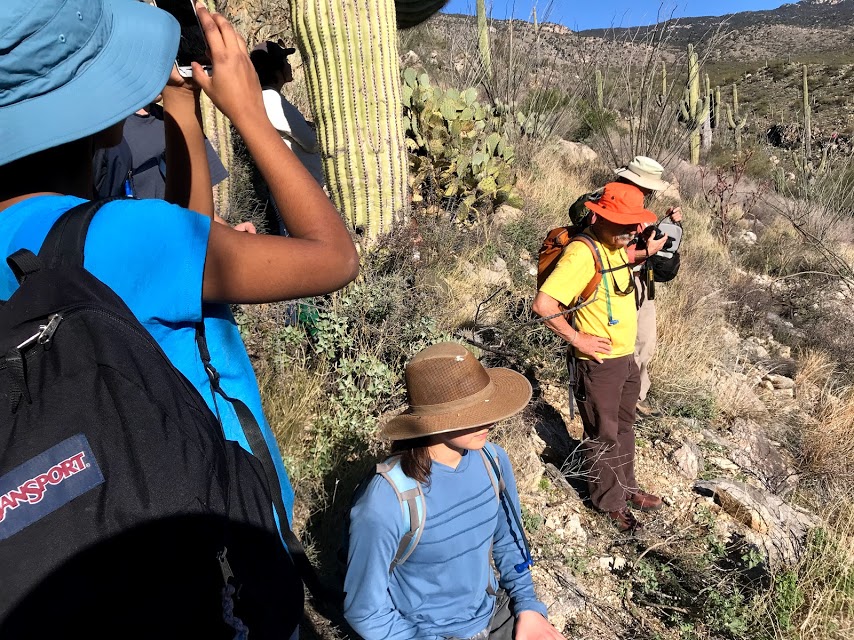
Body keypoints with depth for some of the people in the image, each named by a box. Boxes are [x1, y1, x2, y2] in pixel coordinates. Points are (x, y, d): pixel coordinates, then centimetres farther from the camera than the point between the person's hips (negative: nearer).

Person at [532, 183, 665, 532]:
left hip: (627, 357, 9)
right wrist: (578, 338, -23)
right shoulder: (582, 253, -24)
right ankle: (610, 503, 30)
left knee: (624, 427, 24)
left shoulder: (617, 246, 5)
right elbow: (543, 304, -32)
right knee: (603, 436, 10)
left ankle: (626, 486, 45)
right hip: (599, 363, -9)